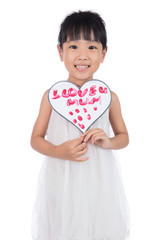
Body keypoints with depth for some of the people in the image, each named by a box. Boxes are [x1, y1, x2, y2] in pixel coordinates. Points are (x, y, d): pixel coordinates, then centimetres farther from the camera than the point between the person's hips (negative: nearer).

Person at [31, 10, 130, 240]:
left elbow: (124, 136, 10)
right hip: (61, 181, -1)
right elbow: (36, 139, 1)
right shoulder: (52, 95, -5)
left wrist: (108, 142, -12)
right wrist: (58, 151, -18)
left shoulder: (109, 97, -1)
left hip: (99, 180, 1)